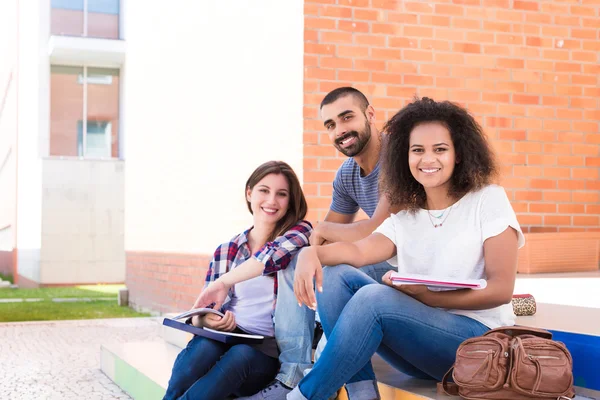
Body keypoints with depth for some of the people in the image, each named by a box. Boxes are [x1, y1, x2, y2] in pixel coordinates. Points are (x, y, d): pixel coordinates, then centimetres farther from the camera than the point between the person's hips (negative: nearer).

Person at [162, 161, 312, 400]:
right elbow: (204, 310, 10)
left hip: (270, 354, -2)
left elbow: (278, 252, -21)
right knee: (203, 348, -32)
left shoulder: (299, 232, 4)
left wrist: (224, 282, -24)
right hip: (226, 340, 2)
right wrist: (204, 318, -14)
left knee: (240, 356, -35)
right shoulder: (225, 251, 13)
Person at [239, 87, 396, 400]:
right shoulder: (346, 174, 7)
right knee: (294, 265, 5)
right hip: (379, 261, 9)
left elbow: (376, 233, -28)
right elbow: (322, 239, 12)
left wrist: (323, 230, -10)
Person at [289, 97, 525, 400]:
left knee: (373, 296, -29)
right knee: (335, 276, -10)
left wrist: (427, 296, -18)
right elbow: (359, 251, -5)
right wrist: (312, 252, -27)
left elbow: (501, 289, -7)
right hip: (420, 345, 6)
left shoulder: (488, 200, 0)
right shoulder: (405, 219, 15)